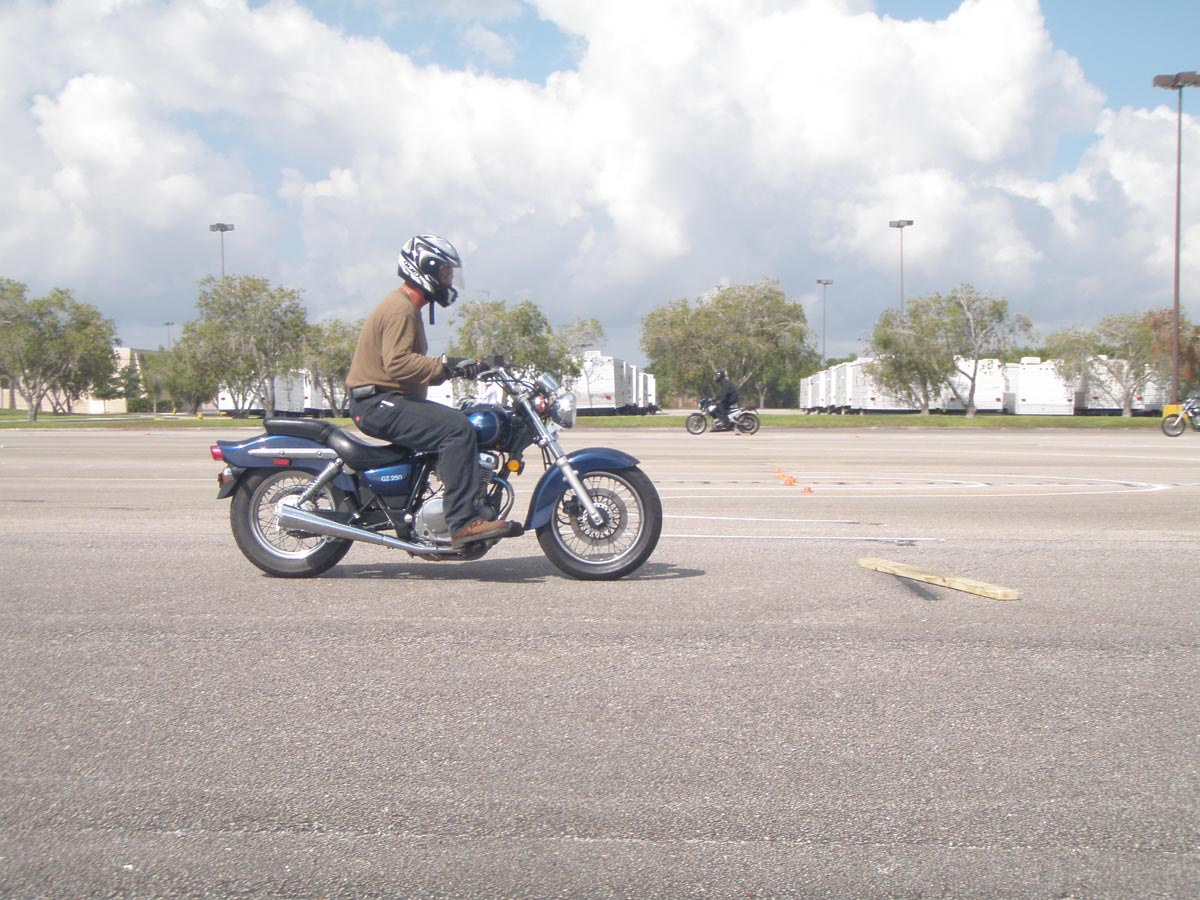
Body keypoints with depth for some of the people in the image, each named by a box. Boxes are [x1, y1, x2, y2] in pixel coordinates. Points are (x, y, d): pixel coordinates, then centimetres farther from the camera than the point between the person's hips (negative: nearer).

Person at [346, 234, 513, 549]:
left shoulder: (409, 306, 22)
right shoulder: (400, 308, -13)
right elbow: (397, 363, -26)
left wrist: (452, 367, 10)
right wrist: (445, 366, -26)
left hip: (390, 400, 11)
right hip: (379, 402, -11)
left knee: (462, 426, 10)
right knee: (457, 429, -25)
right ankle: (462, 523, -29)